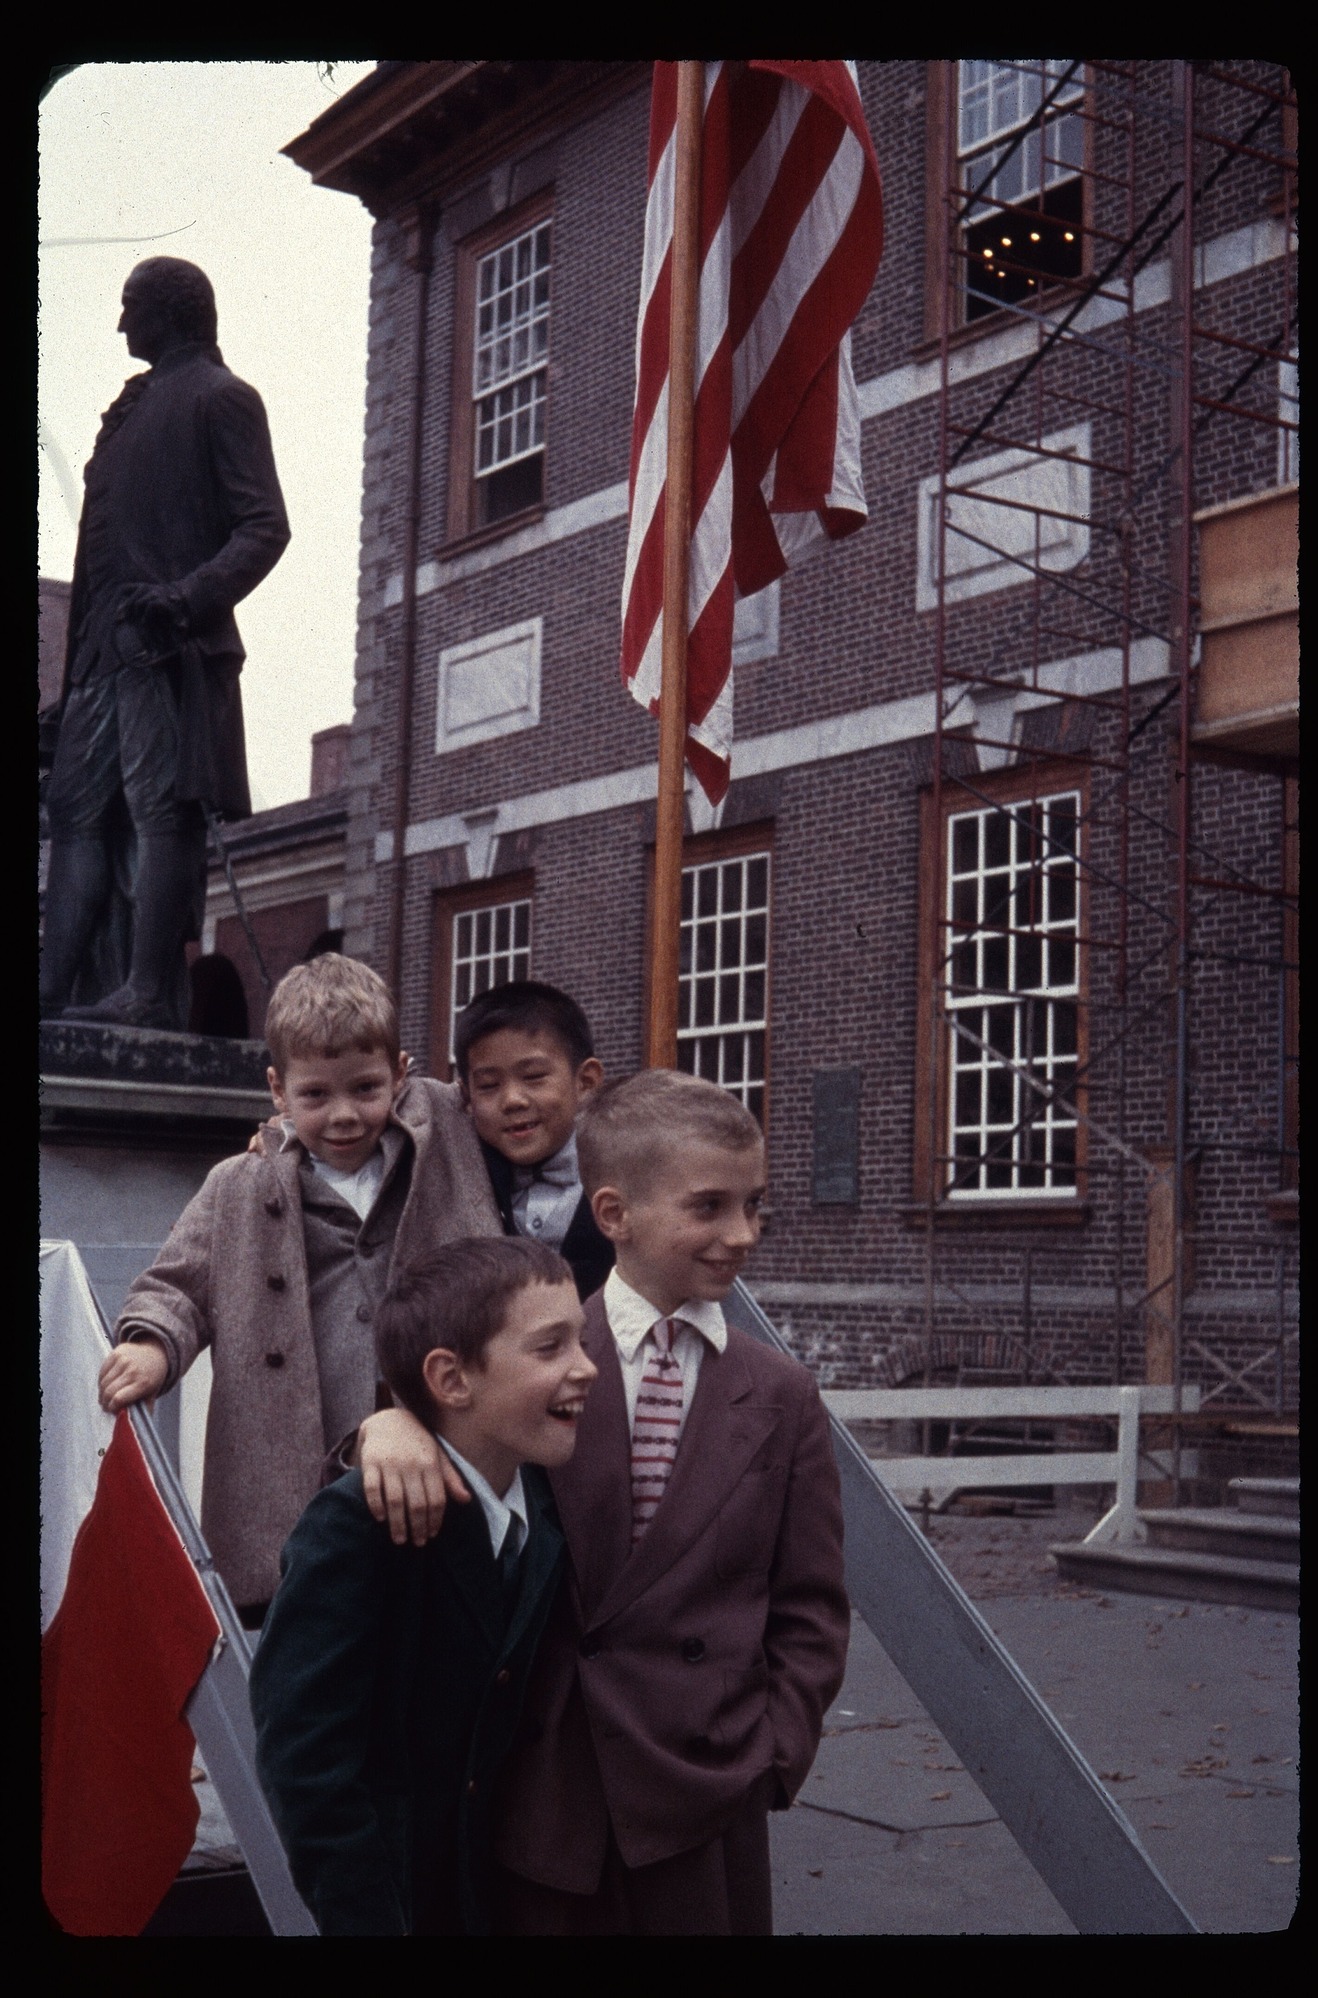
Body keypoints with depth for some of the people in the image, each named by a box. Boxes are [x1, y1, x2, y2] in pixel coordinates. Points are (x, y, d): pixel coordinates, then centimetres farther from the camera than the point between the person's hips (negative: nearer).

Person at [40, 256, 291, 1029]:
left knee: (163, 812, -12)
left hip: (172, 649, -8)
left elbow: (266, 527, -8)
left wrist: (190, 598, -25)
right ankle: (59, 984, 3)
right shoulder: (135, 406, 26)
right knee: (76, 811, 3)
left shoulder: (221, 398, 2)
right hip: (106, 650, 8)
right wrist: (74, 674, 17)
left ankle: (149, 991, -15)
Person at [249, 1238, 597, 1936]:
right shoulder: (356, 1524, -23)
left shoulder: (549, 1511, -3)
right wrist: (367, 1919, -25)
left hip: (493, 1883, 5)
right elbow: (302, 1750, -25)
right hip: (382, 1888, -5)